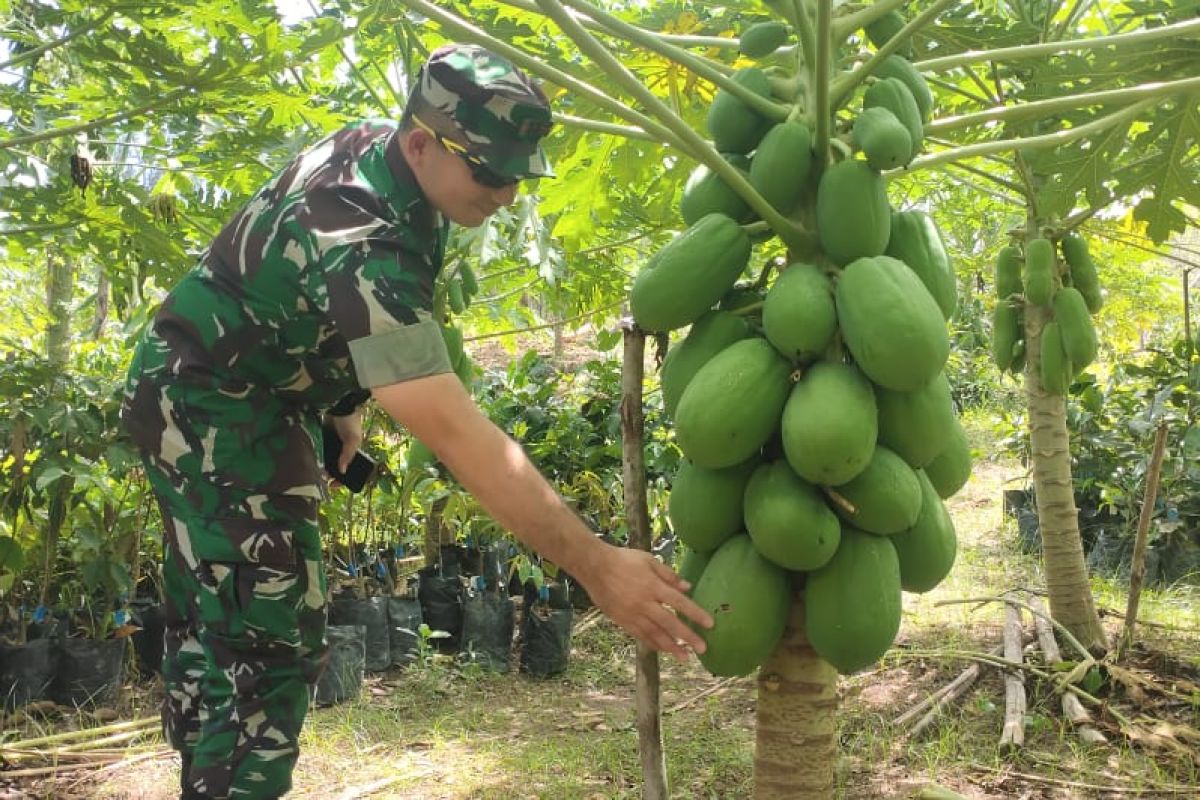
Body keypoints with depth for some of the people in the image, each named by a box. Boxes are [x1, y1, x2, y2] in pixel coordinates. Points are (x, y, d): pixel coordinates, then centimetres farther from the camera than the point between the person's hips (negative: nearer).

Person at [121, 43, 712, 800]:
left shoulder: (371, 145, -7)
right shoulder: (358, 247, -36)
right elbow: (457, 432, -42)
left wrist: (343, 399, 12)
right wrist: (595, 564, -42)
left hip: (238, 394, 9)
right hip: (216, 408, -9)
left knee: (215, 618, 19)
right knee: (269, 639, -10)